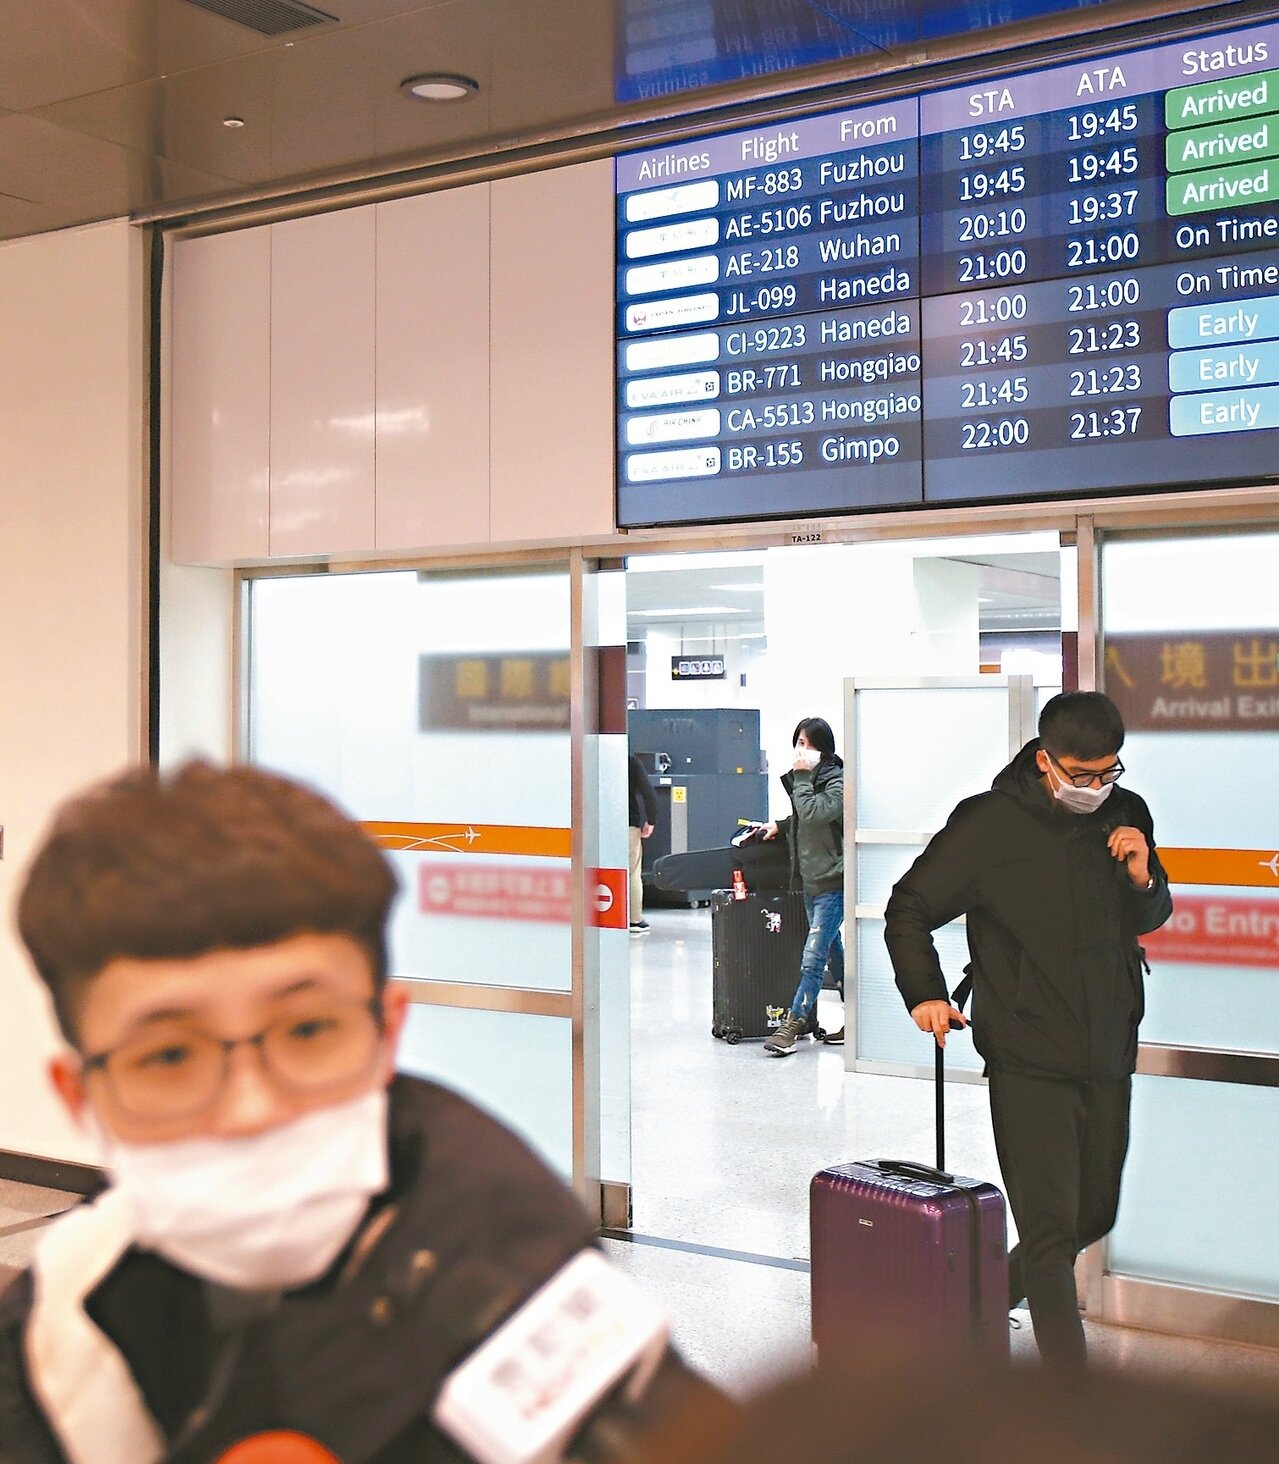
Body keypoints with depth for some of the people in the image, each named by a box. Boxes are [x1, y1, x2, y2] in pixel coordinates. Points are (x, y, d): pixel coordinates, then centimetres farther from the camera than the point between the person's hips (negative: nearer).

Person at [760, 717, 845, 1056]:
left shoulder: (837, 782, -12)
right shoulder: (802, 779, 11)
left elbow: (813, 813, -27)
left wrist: (802, 778, -19)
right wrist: (779, 826, 13)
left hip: (832, 882, -9)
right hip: (811, 879, 9)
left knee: (813, 958, -9)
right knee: (832, 953, 16)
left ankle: (792, 1025, -7)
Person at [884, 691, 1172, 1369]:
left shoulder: (1127, 815, 4)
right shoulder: (989, 823, -10)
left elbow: (1151, 919, 18)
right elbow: (909, 908, 1)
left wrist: (1143, 879, -4)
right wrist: (924, 993, -11)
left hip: (1108, 1058, 6)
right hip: (1028, 1063, -6)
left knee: (1096, 1214, 16)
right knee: (1051, 1229, -7)